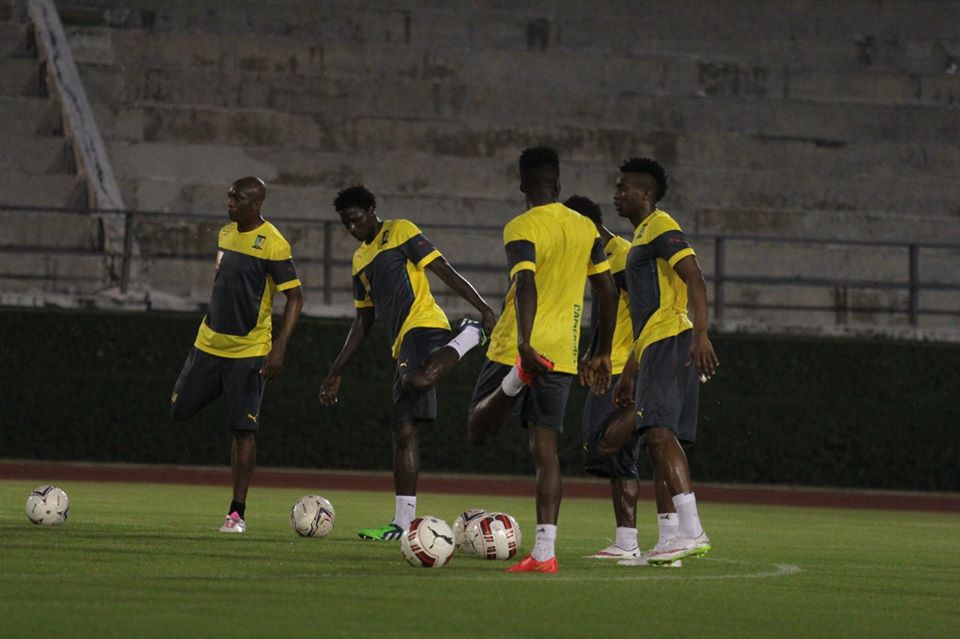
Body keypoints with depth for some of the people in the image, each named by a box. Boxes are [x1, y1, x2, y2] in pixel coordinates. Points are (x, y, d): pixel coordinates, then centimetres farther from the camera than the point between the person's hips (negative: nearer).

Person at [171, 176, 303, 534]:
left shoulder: (273, 244, -15)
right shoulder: (226, 233, 7)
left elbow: (295, 298, -15)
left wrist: (279, 348, -22)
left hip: (249, 351, -7)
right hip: (209, 343, 7)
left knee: (243, 430, -7)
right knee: (180, 410, 7)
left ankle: (237, 513, -2)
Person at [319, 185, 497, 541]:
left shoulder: (400, 232, 3)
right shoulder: (360, 260, 26)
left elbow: (446, 273, -4)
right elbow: (363, 322, 31)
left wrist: (485, 309, -15)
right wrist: (337, 373, 27)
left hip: (423, 324, -8)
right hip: (403, 344, 8)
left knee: (418, 379, -41)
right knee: (403, 429, 2)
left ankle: (468, 335, -16)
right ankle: (403, 523, 0)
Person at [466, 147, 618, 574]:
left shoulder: (522, 229, -8)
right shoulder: (586, 228, 9)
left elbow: (527, 286, -25)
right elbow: (607, 294, 12)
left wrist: (523, 342, -36)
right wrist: (603, 355, 20)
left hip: (516, 349, -5)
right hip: (562, 354, 5)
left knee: (478, 431, 5)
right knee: (545, 448, 3)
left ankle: (514, 379, -25)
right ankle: (545, 551, -7)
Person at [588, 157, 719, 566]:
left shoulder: (661, 227, -4)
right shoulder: (641, 237, 27)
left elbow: (695, 280, -17)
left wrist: (701, 335, -29)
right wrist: (629, 373, 30)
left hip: (671, 342, -10)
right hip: (655, 348, 10)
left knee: (660, 433, -20)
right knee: (659, 440, 7)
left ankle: (691, 532, -28)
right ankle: (669, 542, 6)